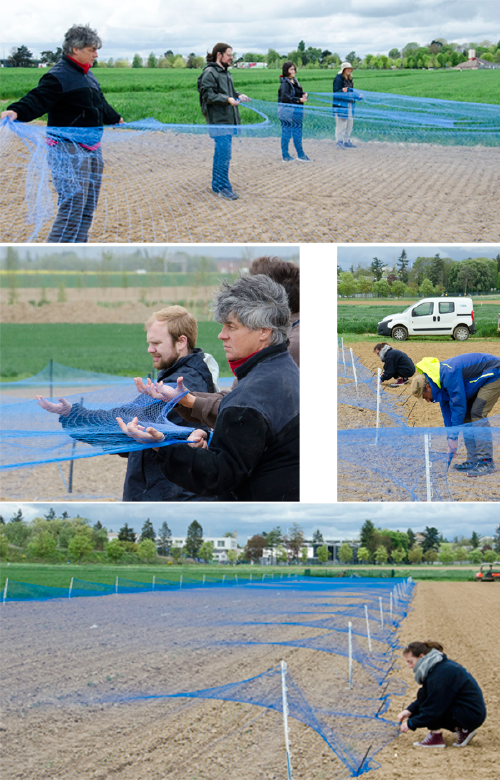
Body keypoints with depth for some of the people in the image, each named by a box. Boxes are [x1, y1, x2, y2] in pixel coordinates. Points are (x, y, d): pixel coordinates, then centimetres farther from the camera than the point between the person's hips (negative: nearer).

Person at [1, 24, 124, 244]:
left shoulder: (87, 76, 16)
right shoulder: (58, 76, -13)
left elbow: (100, 105, 34)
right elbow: (37, 99, -26)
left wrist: (116, 119, 51)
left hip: (92, 149, 10)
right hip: (68, 149, -10)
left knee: (88, 206, 12)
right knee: (73, 204, -14)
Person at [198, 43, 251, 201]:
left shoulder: (226, 72, 18)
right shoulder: (209, 73, -12)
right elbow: (208, 95, -18)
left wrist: (238, 95, 7)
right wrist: (227, 99, -27)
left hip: (228, 120, 9)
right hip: (218, 120, -9)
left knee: (222, 153, 13)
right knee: (224, 154, -10)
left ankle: (218, 185, 20)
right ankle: (222, 187, -4)